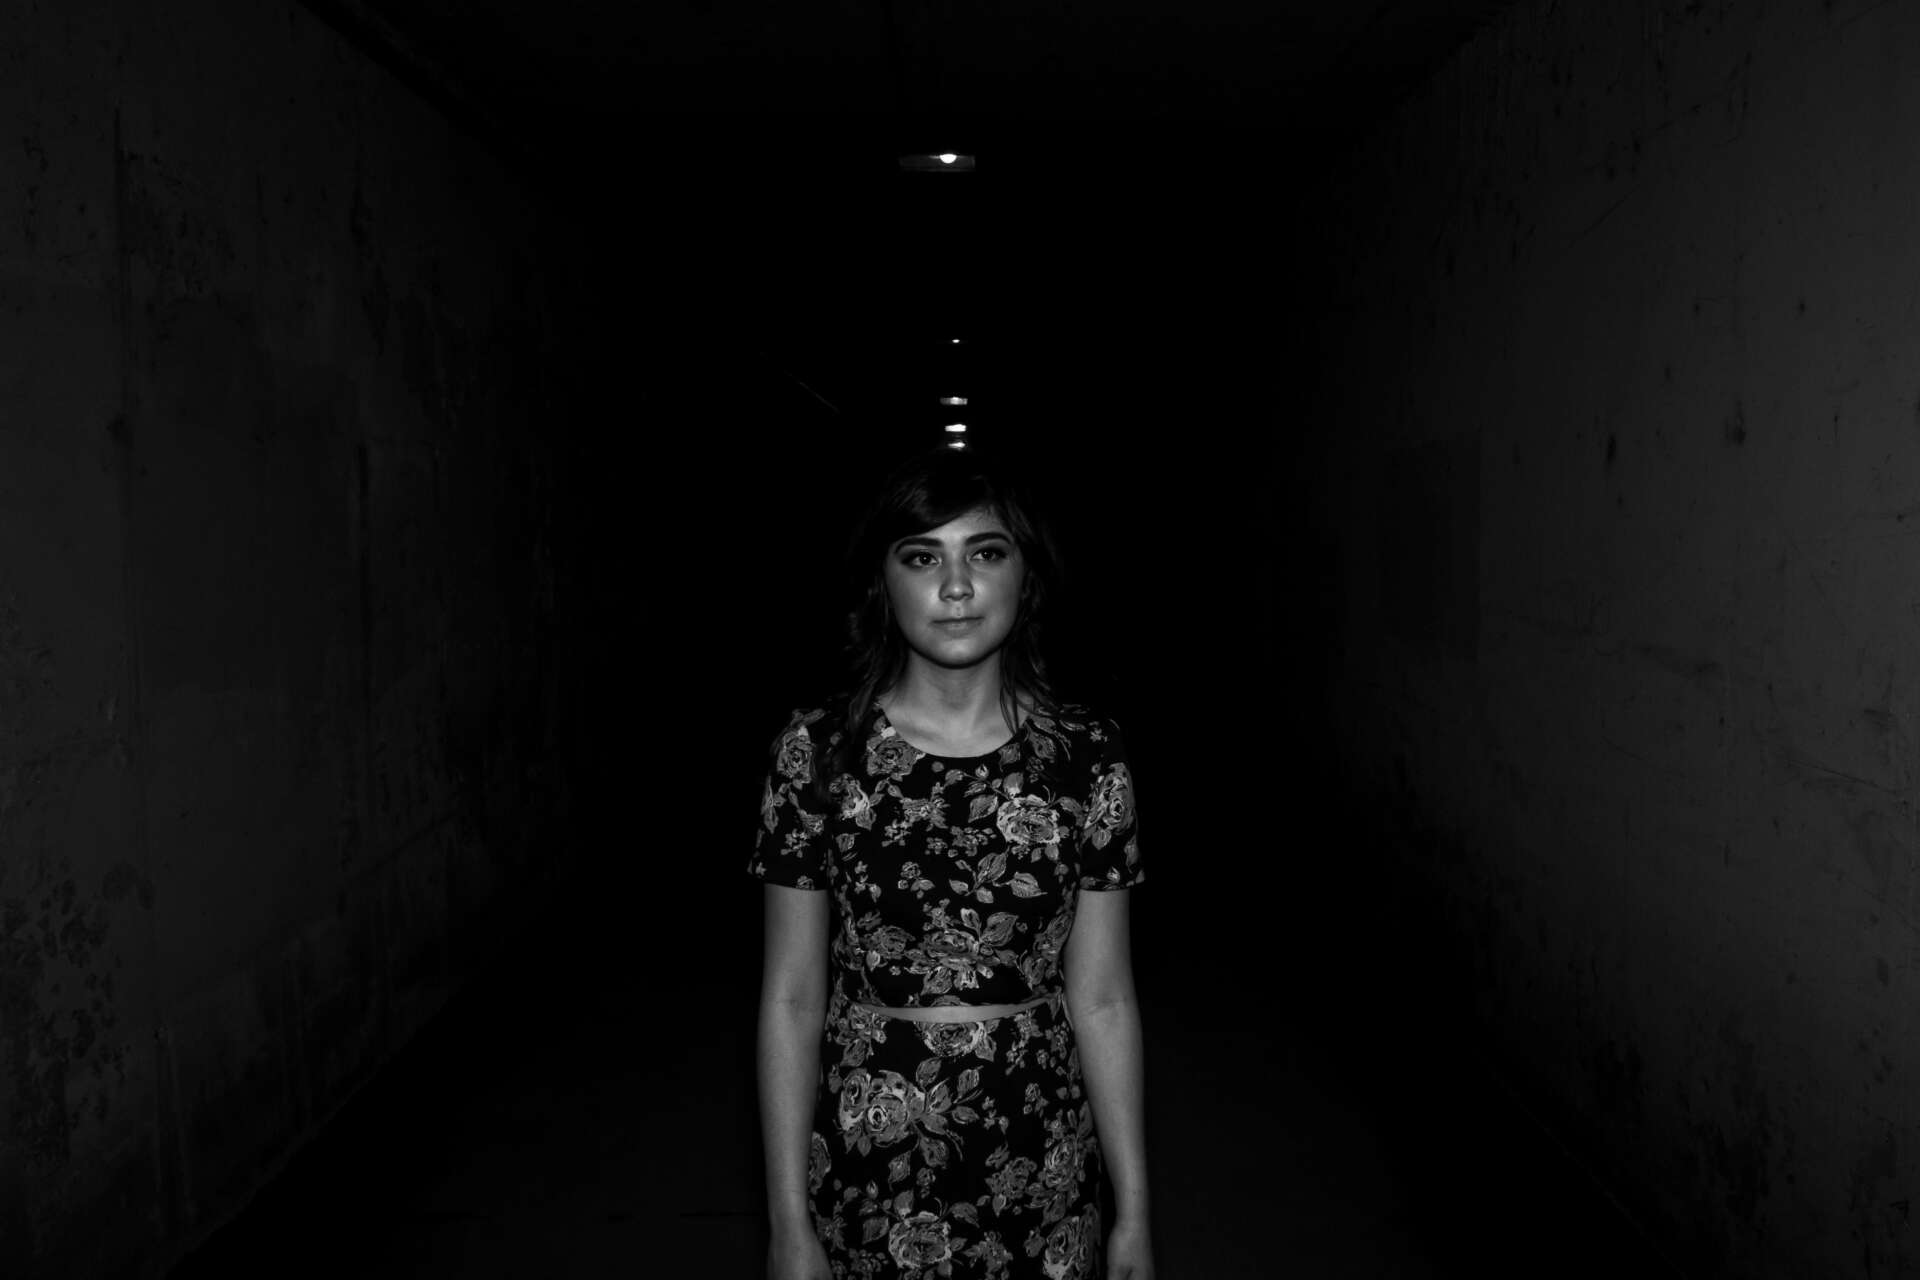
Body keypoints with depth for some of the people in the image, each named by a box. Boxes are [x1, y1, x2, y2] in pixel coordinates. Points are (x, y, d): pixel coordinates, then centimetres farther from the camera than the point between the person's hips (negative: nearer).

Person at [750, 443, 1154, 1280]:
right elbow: (791, 998, -5)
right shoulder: (817, 751, -9)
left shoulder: (1088, 757, -7)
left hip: (1042, 1165, 1)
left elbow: (1102, 999, -2)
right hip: (865, 1158, 0)